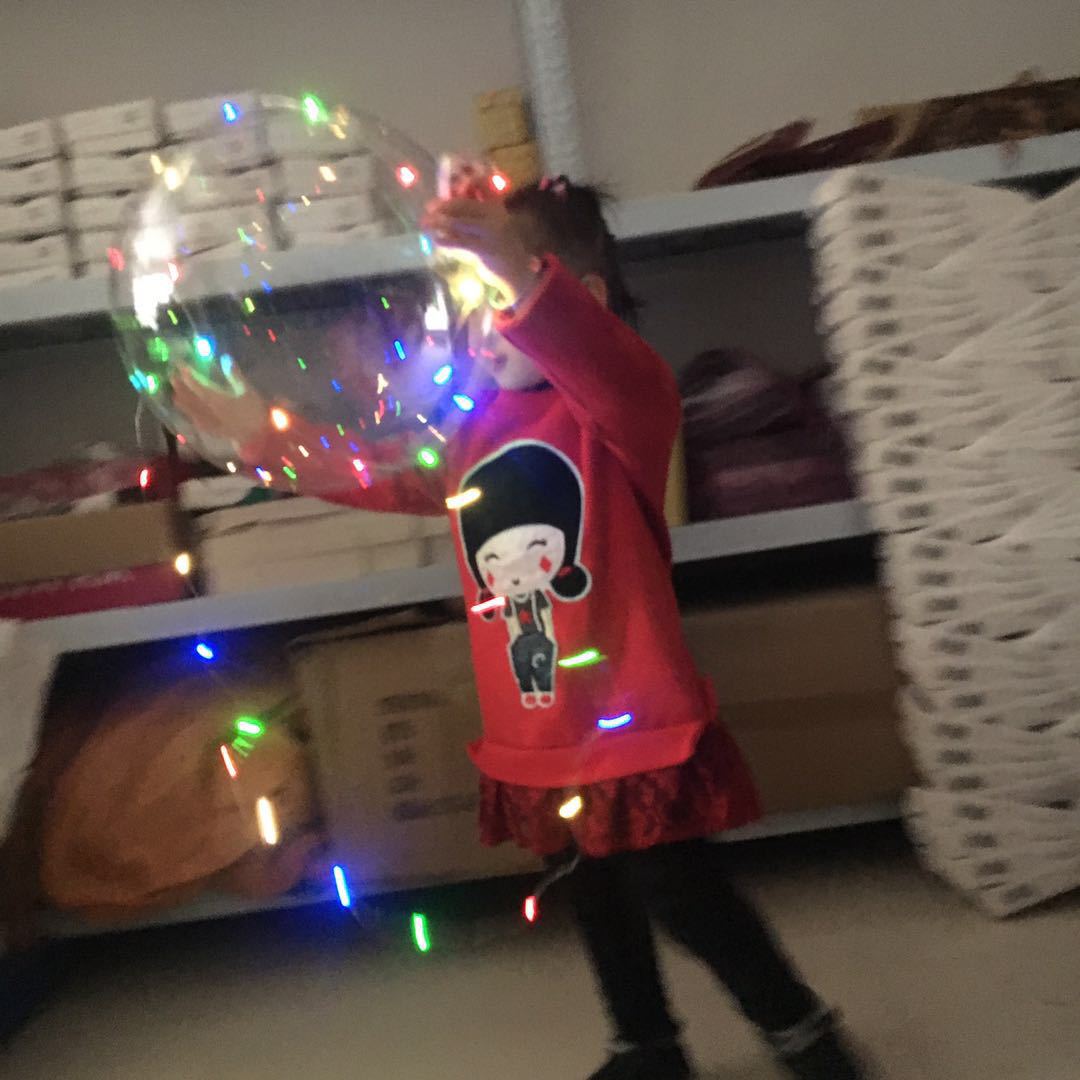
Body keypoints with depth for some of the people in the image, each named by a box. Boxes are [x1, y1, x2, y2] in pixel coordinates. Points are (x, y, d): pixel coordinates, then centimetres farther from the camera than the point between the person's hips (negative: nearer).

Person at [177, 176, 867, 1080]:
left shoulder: (622, 401, -14)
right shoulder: (472, 432, 7)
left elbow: (602, 364, -38)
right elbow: (377, 473, 16)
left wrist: (521, 274, -56)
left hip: (635, 725, -7)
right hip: (537, 737, 7)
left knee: (677, 890, 1)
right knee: (597, 893, 21)